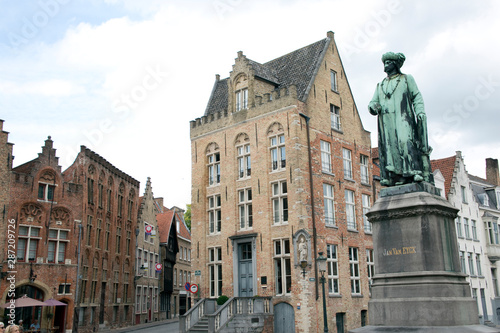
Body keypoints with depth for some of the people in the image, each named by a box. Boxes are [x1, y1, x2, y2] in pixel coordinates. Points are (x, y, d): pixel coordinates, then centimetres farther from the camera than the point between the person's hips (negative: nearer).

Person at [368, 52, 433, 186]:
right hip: (386, 121, 4)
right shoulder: (380, 85, 30)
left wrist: (420, 112, -8)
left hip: (403, 118, -4)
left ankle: (415, 172, -30)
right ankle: (397, 177, -15)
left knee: (405, 141, -23)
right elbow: (373, 103, 23)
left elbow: (417, 97, 9)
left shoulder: (407, 79, 20)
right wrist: (373, 107, -3)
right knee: (389, 145, -10)